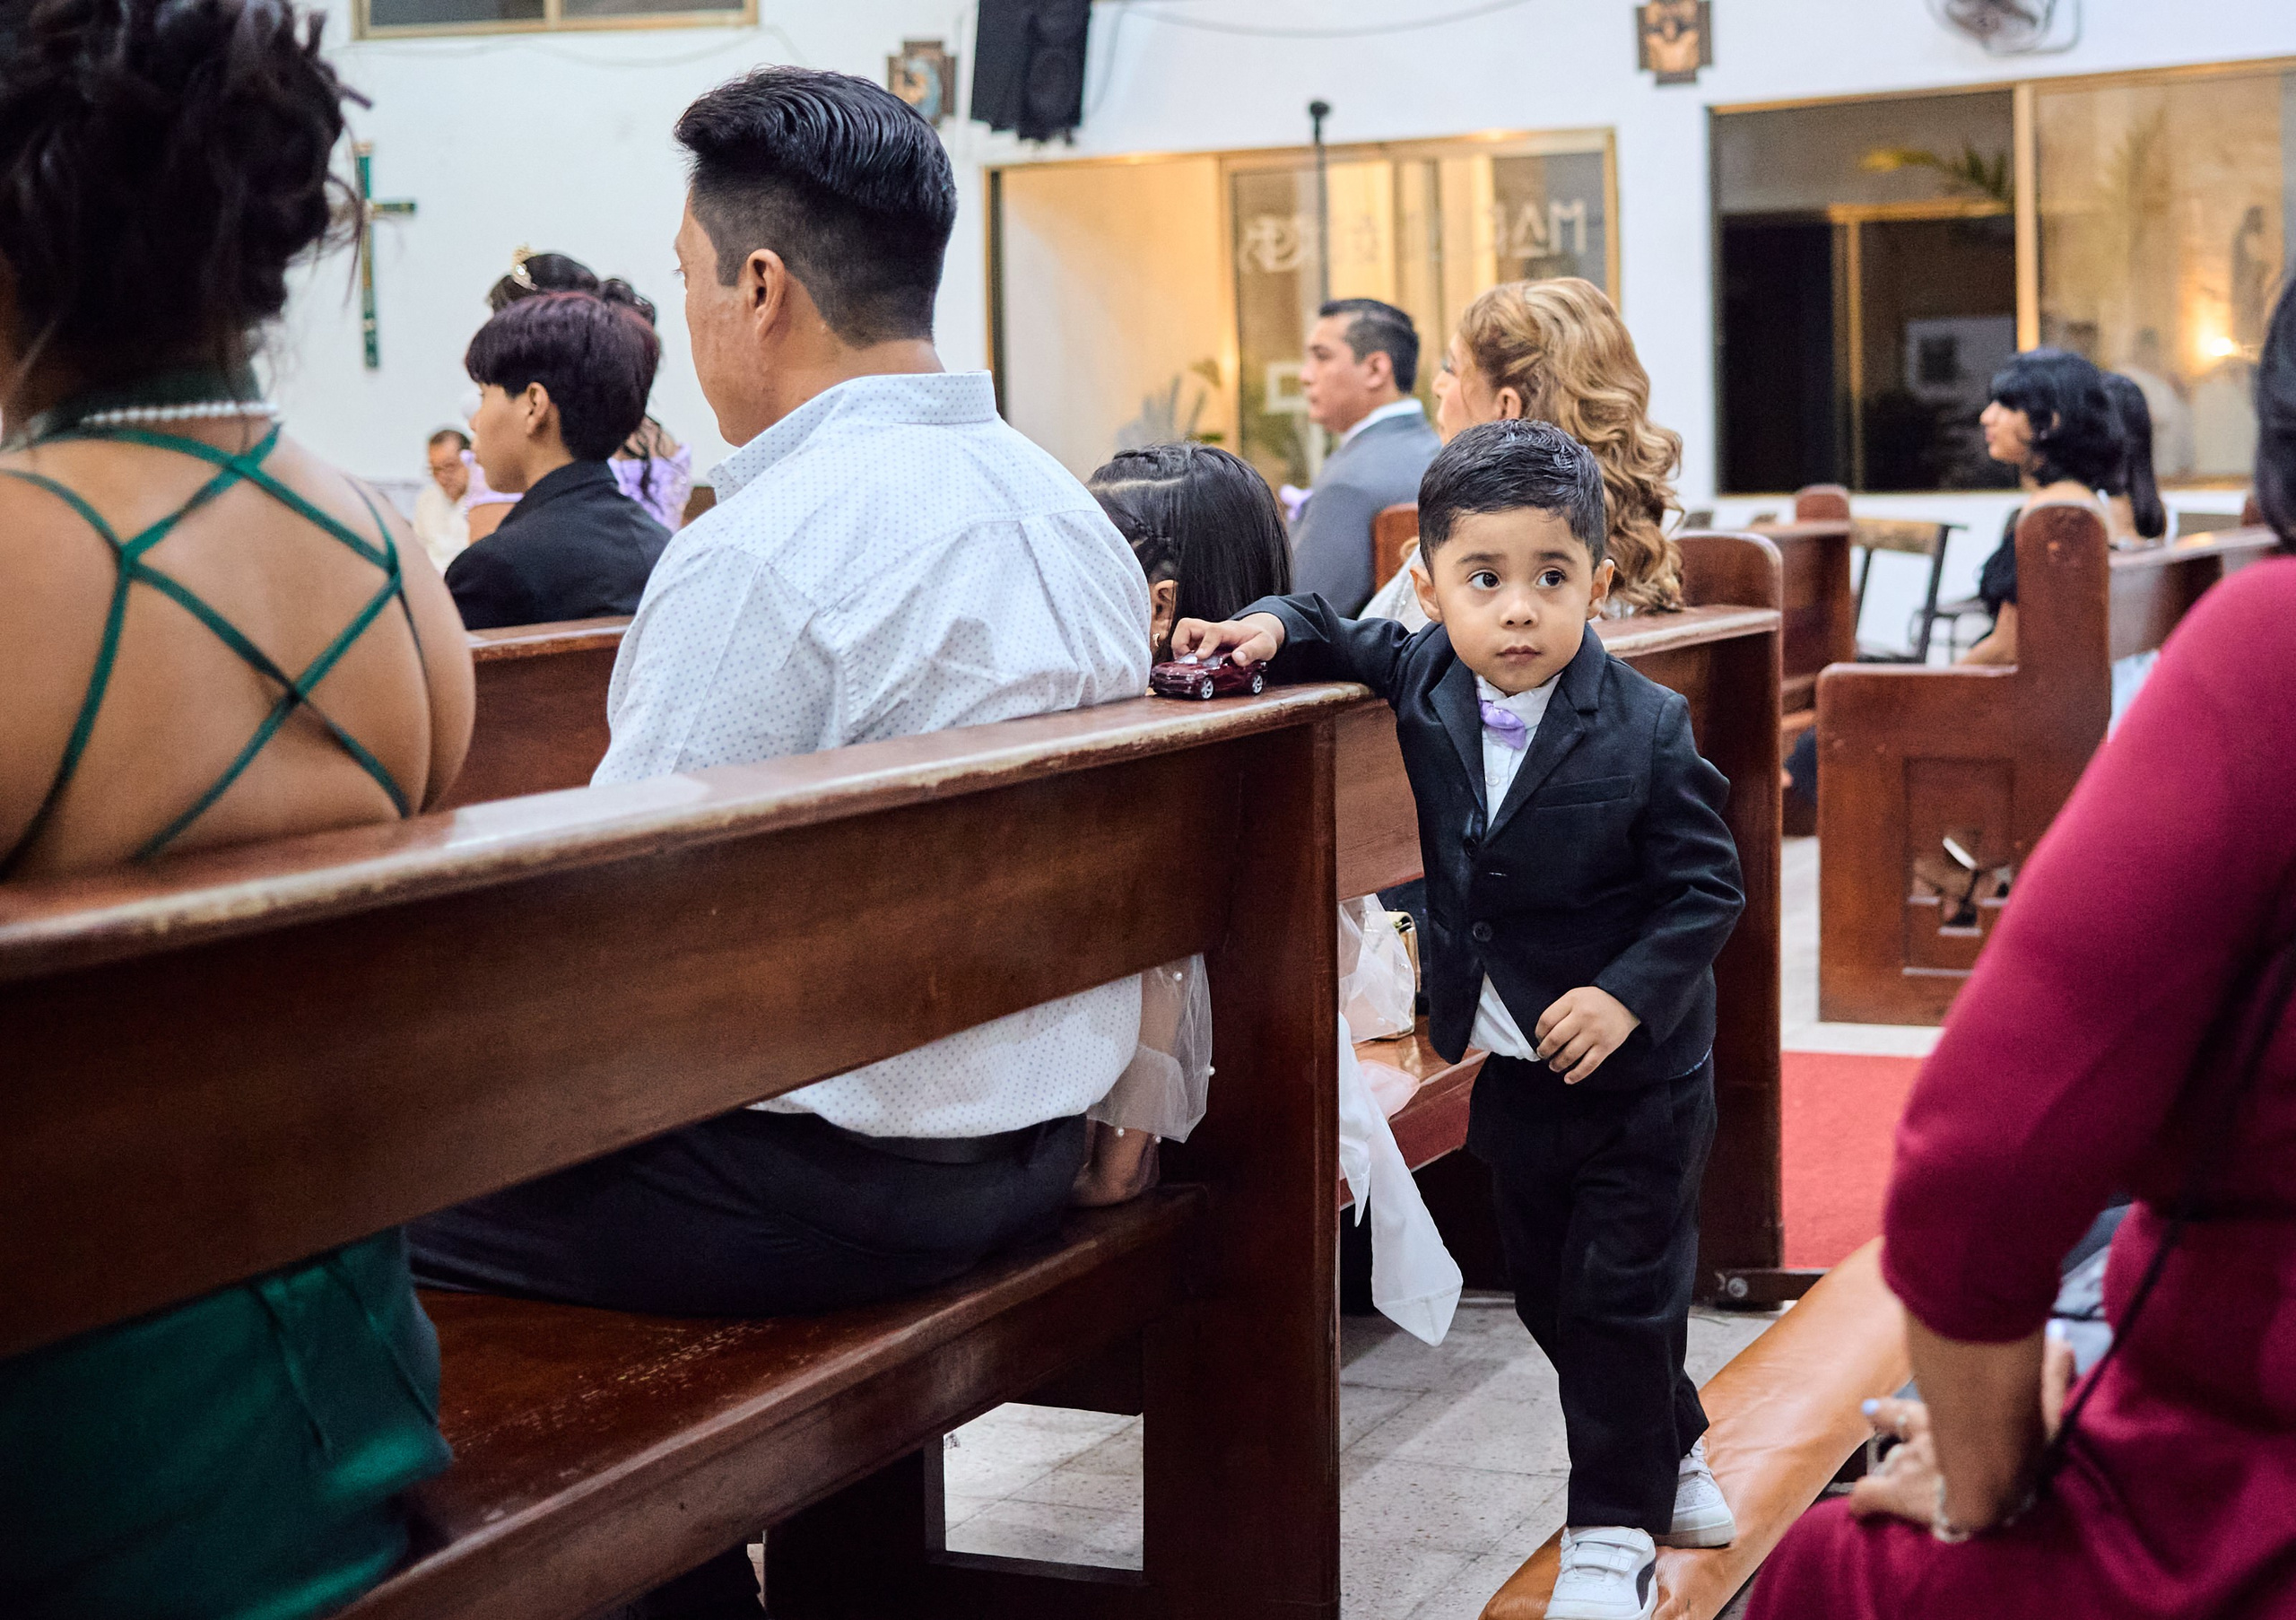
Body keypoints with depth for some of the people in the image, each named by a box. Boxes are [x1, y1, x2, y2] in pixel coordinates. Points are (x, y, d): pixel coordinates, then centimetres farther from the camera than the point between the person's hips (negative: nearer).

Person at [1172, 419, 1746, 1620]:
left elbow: (1705, 889, -14)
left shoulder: (1646, 732, -19)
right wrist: (1274, 629, -7)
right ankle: (1670, 1454, 40)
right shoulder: (1425, 683, -6)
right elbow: (1352, 644, 13)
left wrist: (1630, 993, -26)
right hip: (1510, 1067, 6)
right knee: (1544, 1289, 18)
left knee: (1619, 1296, 2)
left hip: (1635, 1068, -6)